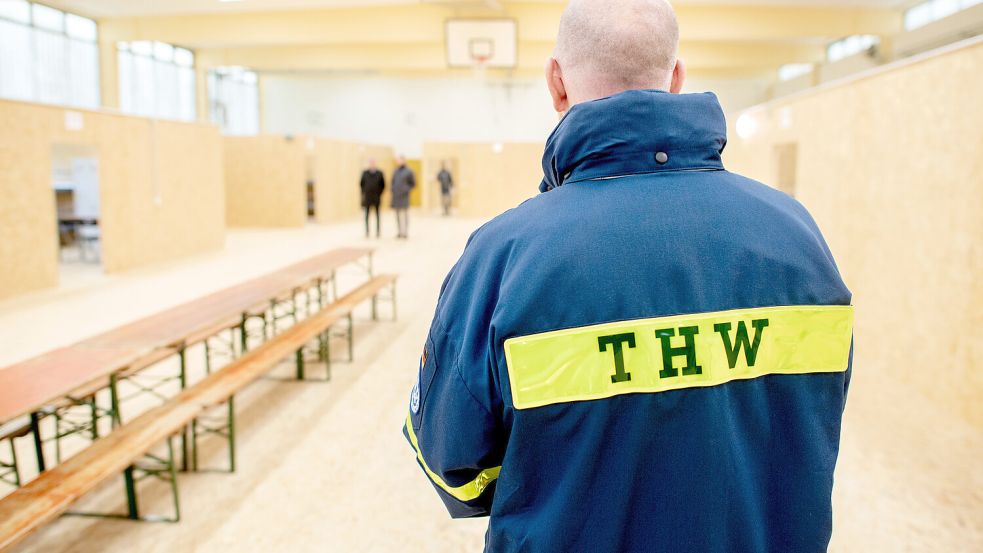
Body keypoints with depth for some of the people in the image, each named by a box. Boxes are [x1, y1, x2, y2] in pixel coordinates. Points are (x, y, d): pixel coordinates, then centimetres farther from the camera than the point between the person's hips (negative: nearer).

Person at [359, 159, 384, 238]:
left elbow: (383, 185, 7)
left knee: (377, 215, 1)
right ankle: (367, 232, 6)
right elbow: (361, 184, 10)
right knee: (367, 216, 1)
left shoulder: (380, 173, 1)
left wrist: (380, 194, 1)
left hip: (377, 198, -1)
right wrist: (363, 194, 4)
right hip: (367, 198, 1)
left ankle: (378, 232, 7)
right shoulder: (365, 173, 4)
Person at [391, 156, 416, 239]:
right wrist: (392, 190, 8)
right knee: (398, 215, 6)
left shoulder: (408, 171, -3)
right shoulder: (395, 172, 15)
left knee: (405, 215, -6)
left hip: (404, 197, -6)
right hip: (396, 197, 6)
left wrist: (406, 190, -12)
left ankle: (406, 232, -5)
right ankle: (400, 232, 10)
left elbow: (413, 183, -2)